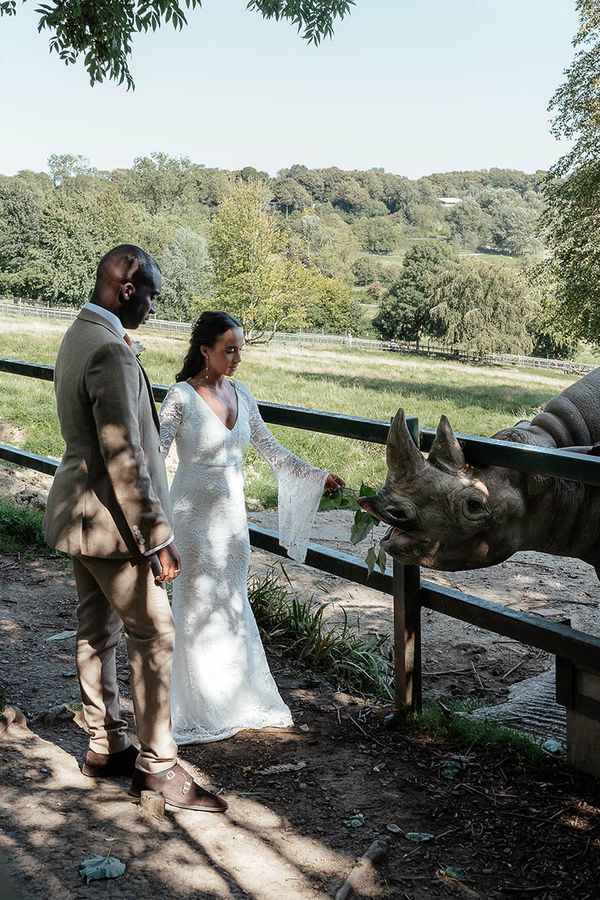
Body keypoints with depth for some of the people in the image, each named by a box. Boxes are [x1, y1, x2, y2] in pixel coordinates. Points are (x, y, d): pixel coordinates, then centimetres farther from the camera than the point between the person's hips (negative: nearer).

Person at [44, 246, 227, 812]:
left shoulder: (78, 336, 10)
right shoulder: (111, 352, -23)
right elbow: (123, 457, -25)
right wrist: (157, 538, -22)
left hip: (79, 510, 10)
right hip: (109, 517, -10)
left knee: (96, 629, 17)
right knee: (154, 635, -1)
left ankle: (104, 747, 30)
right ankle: (158, 764, 9)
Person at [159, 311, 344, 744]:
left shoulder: (240, 393, 4)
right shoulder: (182, 397, -14)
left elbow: (271, 449, 13)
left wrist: (317, 476, 13)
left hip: (233, 513, 6)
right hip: (196, 514, -5)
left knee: (233, 605, 14)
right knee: (200, 607, 4)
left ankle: (238, 699, 29)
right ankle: (200, 711, 19)